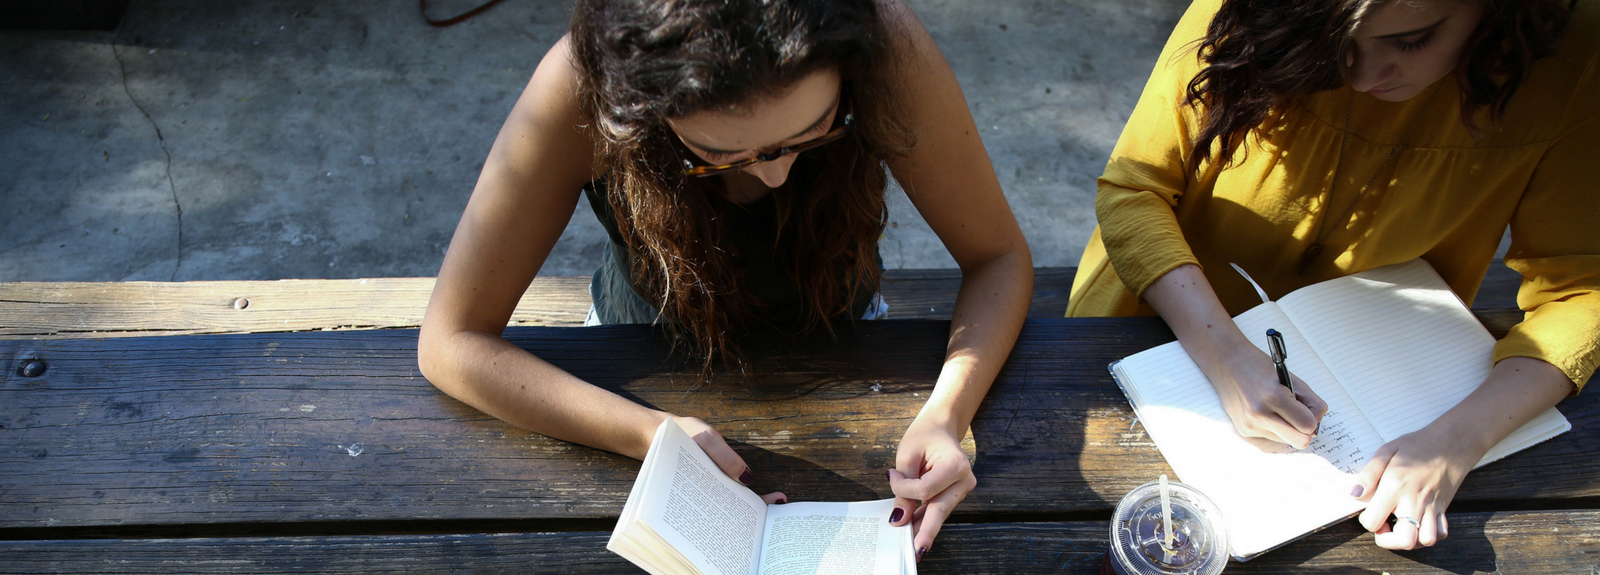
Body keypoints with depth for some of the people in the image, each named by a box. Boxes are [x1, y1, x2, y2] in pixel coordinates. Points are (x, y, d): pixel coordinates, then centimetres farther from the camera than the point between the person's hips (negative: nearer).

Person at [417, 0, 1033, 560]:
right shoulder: (582, 87, -34)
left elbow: (999, 258, -19)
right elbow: (452, 342, -27)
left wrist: (946, 413, -36)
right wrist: (653, 434, -39)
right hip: (651, 355, 0)